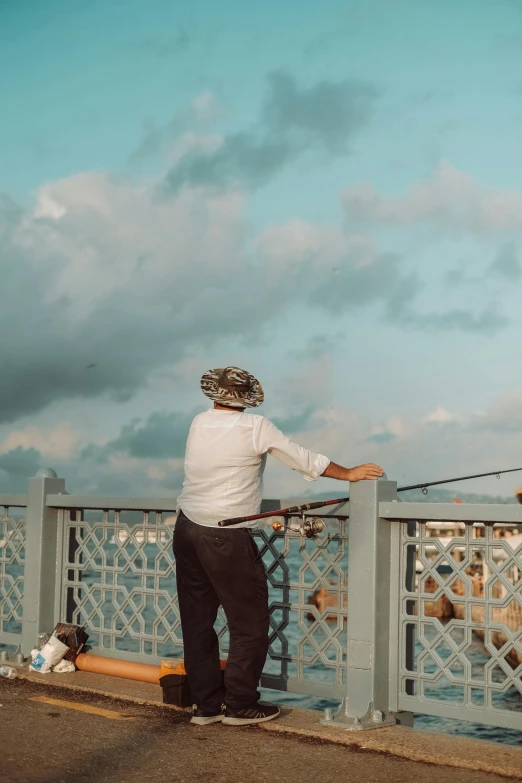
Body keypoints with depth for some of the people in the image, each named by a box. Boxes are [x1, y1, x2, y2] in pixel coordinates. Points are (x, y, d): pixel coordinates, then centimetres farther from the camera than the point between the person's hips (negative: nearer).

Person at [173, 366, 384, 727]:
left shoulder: (199, 423, 6)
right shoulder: (256, 427, -8)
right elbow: (305, 460, -2)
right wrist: (349, 473, 10)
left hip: (187, 528, 6)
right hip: (226, 538, -6)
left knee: (197, 620, 11)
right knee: (251, 623, 6)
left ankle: (206, 704, 18)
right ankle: (240, 705, 11)